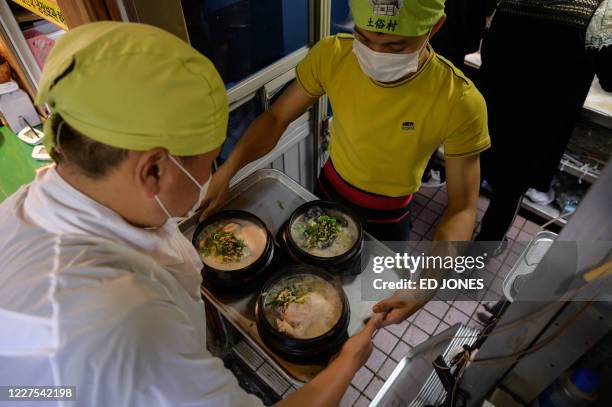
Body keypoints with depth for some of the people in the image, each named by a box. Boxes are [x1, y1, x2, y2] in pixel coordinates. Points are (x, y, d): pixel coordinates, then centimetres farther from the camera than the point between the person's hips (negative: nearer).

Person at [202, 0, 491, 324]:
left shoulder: (460, 103, -30)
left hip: (388, 216, -2)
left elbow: (462, 209, -26)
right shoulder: (332, 55, -24)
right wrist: (225, 172, -29)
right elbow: (276, 117, -14)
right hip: (329, 190, 3)